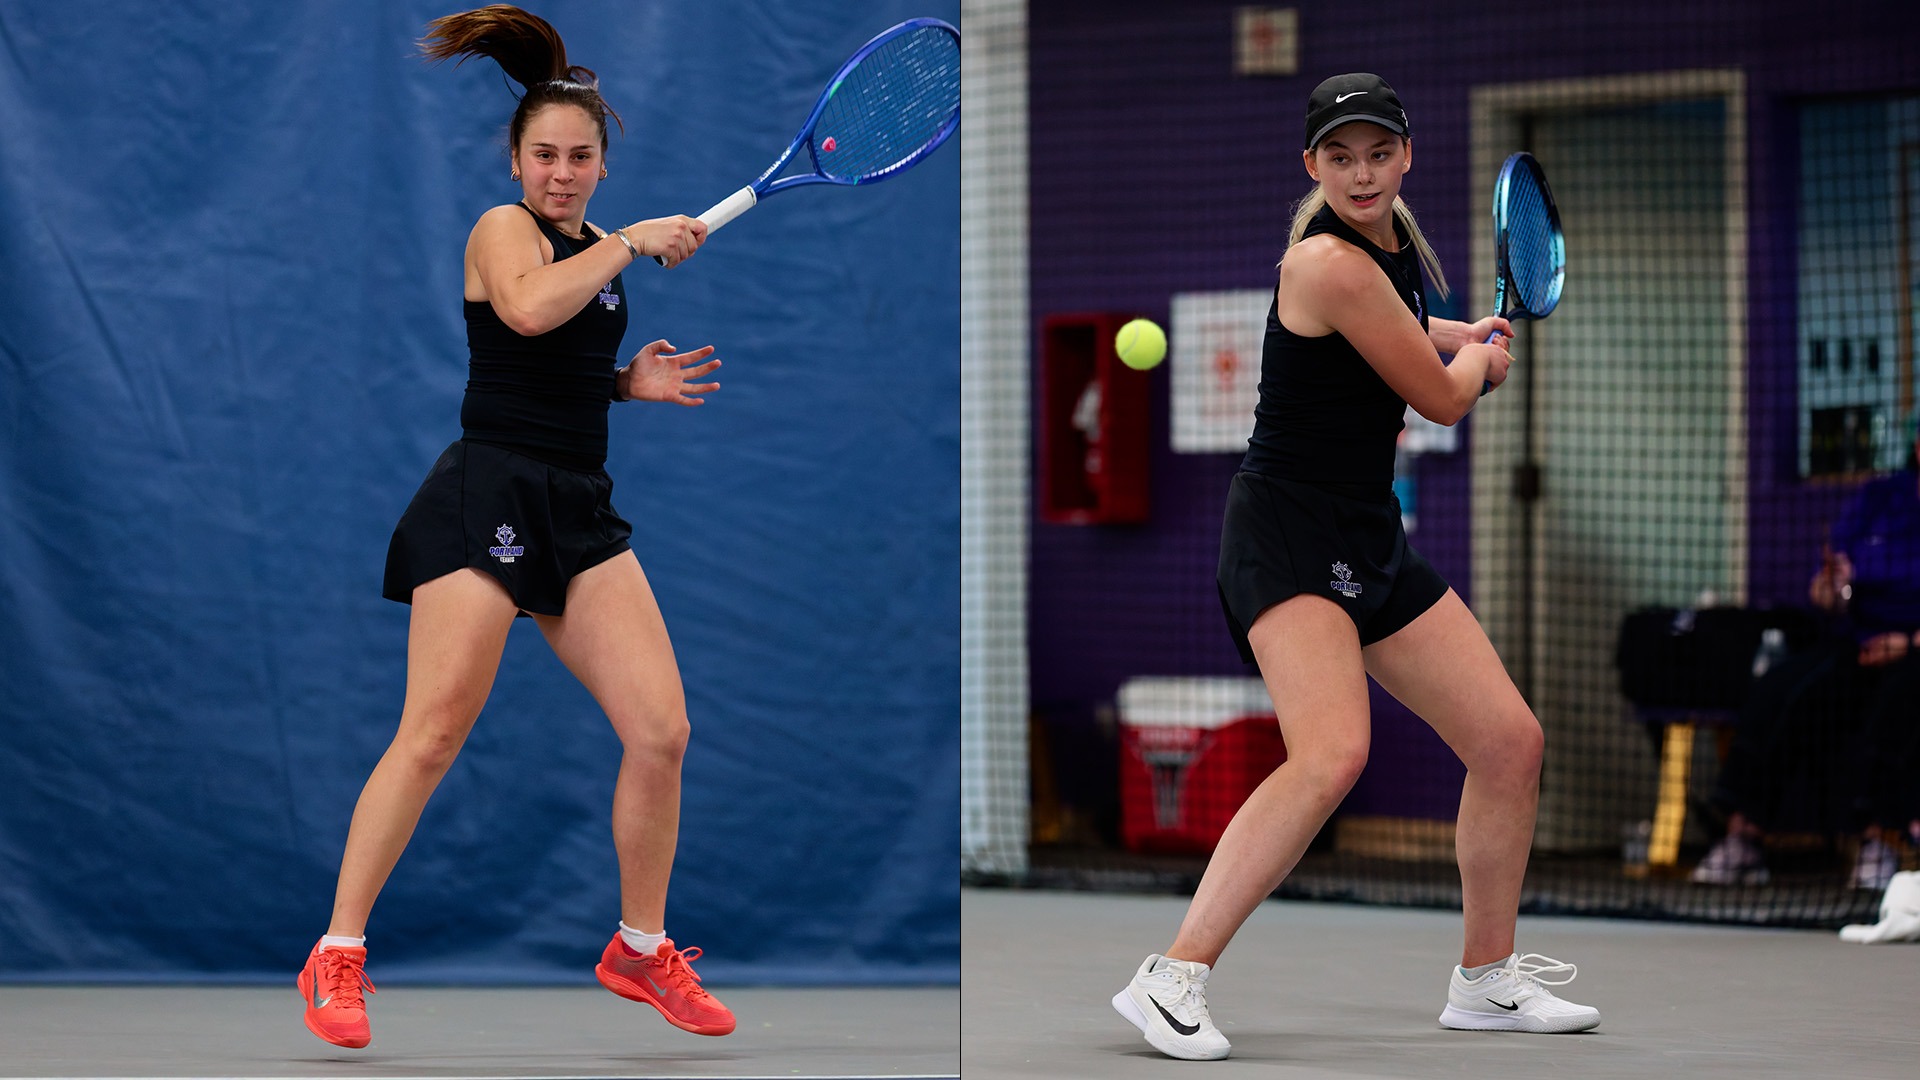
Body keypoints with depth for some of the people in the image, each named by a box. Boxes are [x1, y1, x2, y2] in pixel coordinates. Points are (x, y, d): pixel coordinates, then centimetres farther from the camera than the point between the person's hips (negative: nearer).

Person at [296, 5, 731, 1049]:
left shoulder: (598, 250, 19)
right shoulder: (501, 228, -3)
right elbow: (527, 308, -26)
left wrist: (628, 382, 12)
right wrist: (633, 243, -17)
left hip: (580, 511, 7)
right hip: (489, 494, -7)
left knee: (661, 732, -3)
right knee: (432, 734, -12)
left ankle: (640, 949, 14)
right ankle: (338, 953, -2)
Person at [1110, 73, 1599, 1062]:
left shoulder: (1392, 240, 9)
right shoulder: (1330, 263, -20)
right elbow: (1443, 399, -10)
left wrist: (1465, 337, 31)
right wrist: (1483, 355, 10)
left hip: (1370, 538, 9)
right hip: (1287, 533, -9)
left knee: (1510, 741, 9)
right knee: (1333, 753, -30)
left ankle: (1487, 980, 26)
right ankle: (1172, 979, -28)